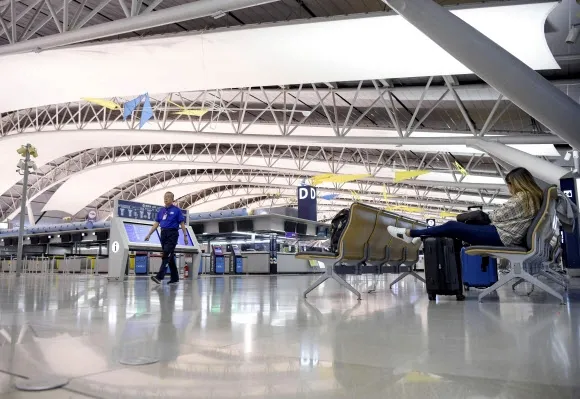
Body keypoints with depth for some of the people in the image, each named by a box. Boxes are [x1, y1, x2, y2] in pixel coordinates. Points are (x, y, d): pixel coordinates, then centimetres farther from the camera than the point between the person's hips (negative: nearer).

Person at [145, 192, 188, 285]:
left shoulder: (177, 210, 0)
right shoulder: (161, 210, 15)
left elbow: (182, 223, -2)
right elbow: (156, 224, 14)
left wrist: (185, 236, -7)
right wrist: (149, 234, 8)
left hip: (172, 234, -6)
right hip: (163, 234, 6)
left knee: (166, 255, -15)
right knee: (170, 256, 9)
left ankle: (159, 277, -23)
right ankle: (175, 278, 15)